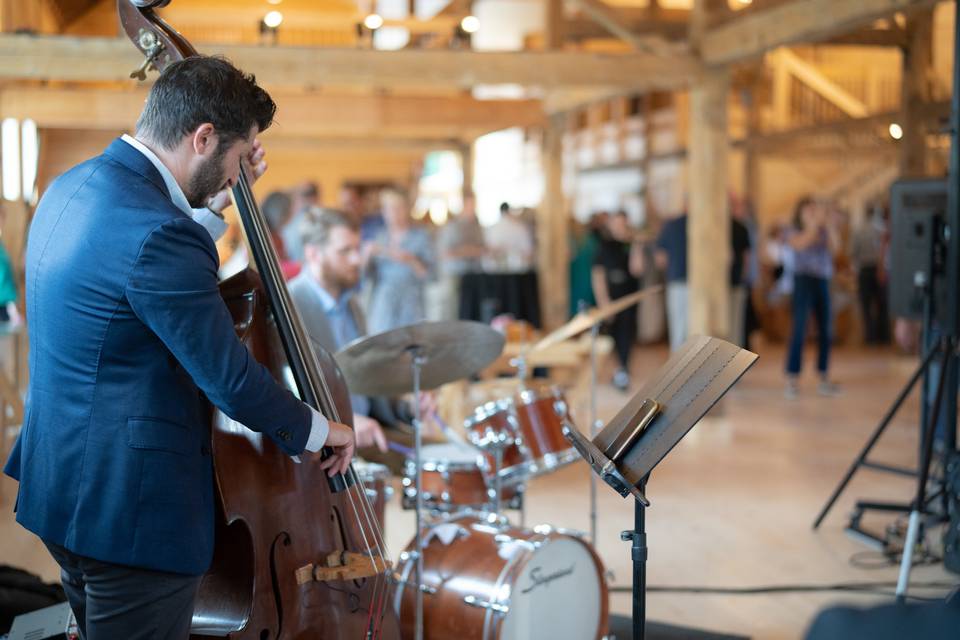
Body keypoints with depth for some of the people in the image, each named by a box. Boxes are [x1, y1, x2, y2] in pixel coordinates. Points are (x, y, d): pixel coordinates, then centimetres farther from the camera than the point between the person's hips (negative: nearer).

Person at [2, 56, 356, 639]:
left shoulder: (74, 187, 6)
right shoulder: (156, 233, -25)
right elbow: (231, 380, -20)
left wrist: (214, 204, 14)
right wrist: (315, 430, -4)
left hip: (64, 482, 10)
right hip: (132, 512, -10)